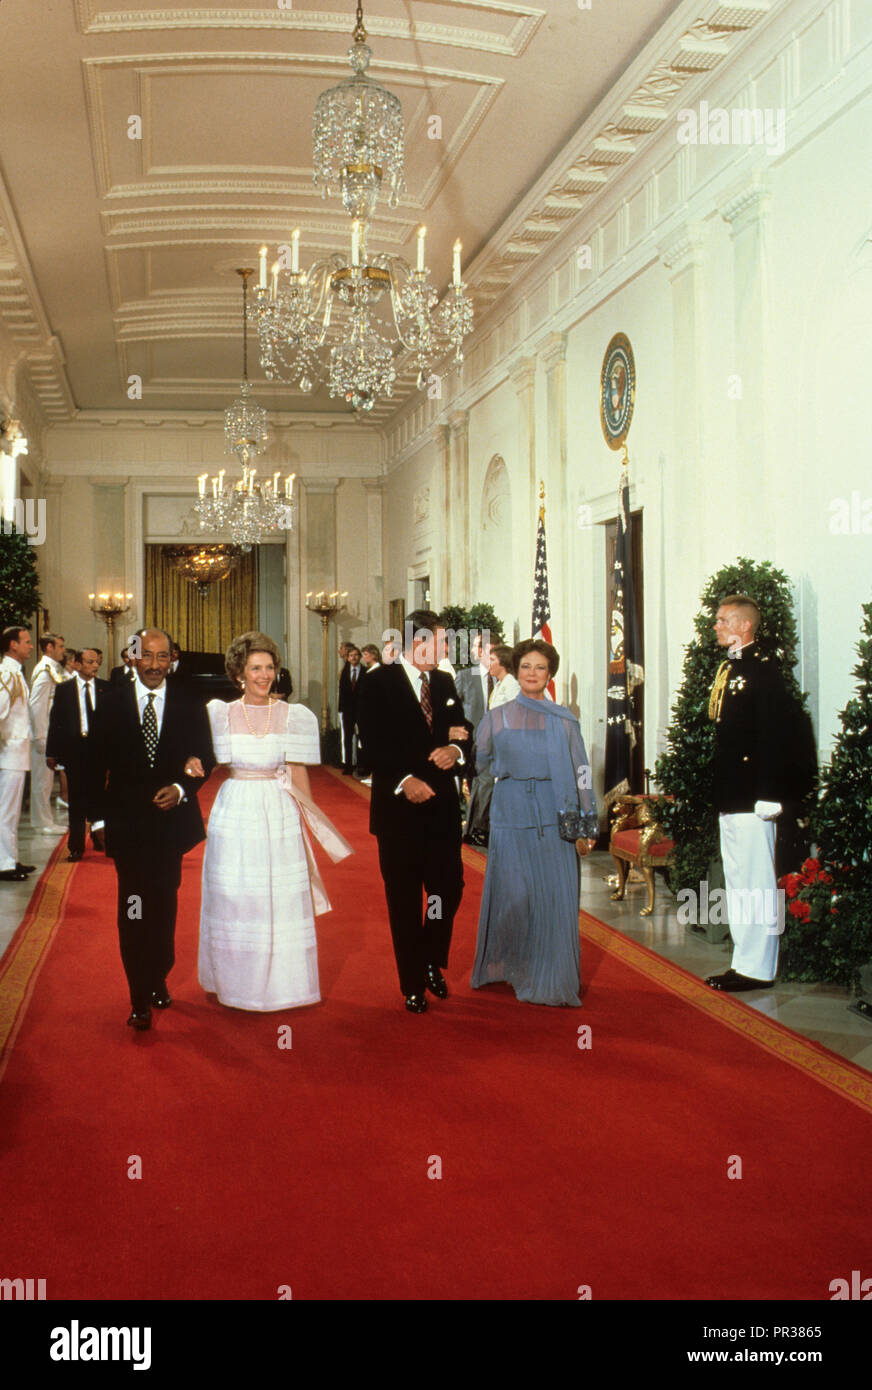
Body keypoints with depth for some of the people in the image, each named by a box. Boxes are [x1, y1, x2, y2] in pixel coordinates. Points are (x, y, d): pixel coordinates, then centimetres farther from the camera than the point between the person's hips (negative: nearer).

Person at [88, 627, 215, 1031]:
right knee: (135, 910, -4)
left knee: (164, 906, 14)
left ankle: (158, 979, 32)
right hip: (127, 821, -2)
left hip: (172, 818, 2)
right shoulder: (111, 703, -2)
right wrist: (98, 818, -1)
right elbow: (95, 764, 1)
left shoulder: (189, 705, -1)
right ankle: (140, 998, 2)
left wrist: (182, 788, -14)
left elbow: (205, 758, 4)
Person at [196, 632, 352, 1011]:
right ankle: (236, 982, 23)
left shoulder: (291, 715, 2)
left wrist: (307, 821, 2)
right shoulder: (222, 714, 2)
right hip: (234, 813, 0)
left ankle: (280, 982, 18)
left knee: (281, 901, 3)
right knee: (234, 900, 7)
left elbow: (299, 773, 4)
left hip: (280, 814, 0)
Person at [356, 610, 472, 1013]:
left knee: (449, 888, 3)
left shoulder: (444, 683, 11)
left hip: (442, 806, 5)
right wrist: (403, 781, -24)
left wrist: (455, 748, -8)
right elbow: (373, 745, -13)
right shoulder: (379, 683, -6)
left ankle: (432, 963, 28)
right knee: (404, 900, 5)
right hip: (399, 809, -5)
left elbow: (462, 731, 14)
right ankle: (412, 984, 19)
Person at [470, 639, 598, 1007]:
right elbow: (479, 764, 15)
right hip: (512, 817, 0)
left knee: (556, 897, -2)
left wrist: (585, 828, 2)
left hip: (554, 817, 1)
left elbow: (580, 773, 5)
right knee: (512, 895, -2)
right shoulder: (496, 718, 6)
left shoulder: (564, 720, 6)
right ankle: (508, 969, 20)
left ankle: (550, 982, 11)